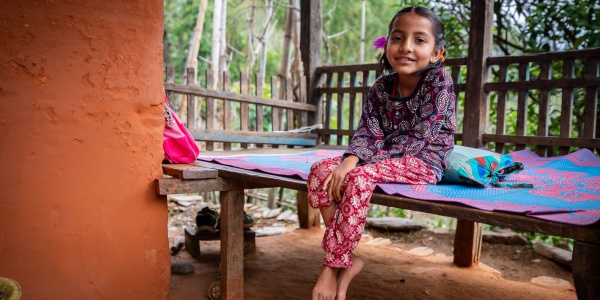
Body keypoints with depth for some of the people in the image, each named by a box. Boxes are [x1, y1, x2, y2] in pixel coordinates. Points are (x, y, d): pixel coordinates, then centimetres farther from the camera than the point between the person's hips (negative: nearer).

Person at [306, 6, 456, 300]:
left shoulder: (440, 81, -13)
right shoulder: (381, 86, 2)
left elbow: (417, 138, -19)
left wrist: (363, 162, -21)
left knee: (361, 178, -33)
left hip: (422, 161, -6)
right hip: (384, 157, 6)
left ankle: (332, 265, -20)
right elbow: (367, 133, -4)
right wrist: (349, 160, -26)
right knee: (321, 170, -14)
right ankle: (347, 259, -13)